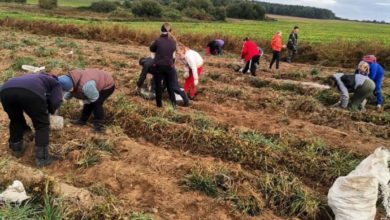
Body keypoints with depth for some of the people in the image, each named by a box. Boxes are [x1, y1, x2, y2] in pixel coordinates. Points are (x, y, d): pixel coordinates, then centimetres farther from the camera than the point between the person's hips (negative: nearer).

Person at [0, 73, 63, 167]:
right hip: (30, 92, -5)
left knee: (15, 120, 32)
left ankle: (16, 149, 44)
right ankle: (42, 158, 15)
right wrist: (48, 112, 35)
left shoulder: (33, 77, 46)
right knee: (42, 124, 15)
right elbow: (56, 102, 13)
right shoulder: (55, 82, 33)